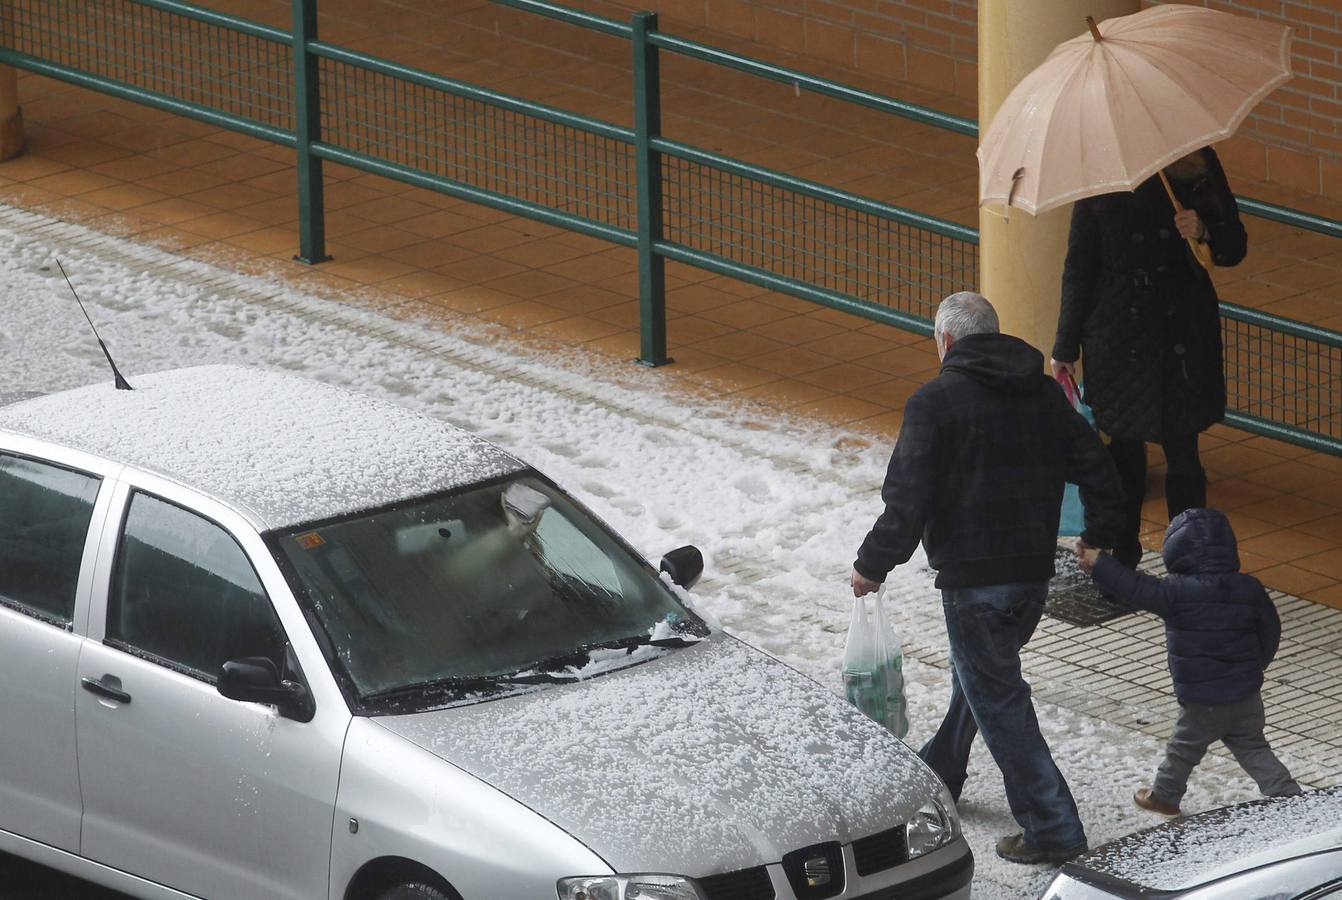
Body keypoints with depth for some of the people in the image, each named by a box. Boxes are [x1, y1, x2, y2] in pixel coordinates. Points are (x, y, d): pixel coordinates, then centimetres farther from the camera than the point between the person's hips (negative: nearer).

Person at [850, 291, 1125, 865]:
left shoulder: (936, 402, -12)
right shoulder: (1045, 395, 8)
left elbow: (907, 501, -15)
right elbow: (1096, 470, 8)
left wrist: (872, 566, -5)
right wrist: (1100, 543, 21)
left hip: (974, 579, -7)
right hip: (1035, 573, 7)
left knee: (998, 700, -1)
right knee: (975, 675, 27)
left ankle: (1052, 828, -3)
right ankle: (939, 775, 46)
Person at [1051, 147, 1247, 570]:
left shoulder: (1198, 163, -2)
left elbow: (1235, 248, 4)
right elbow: (1080, 267, 3)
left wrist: (1204, 232, -19)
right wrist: (1065, 347, 7)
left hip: (1184, 337, 0)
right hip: (1118, 340, 0)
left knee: (1182, 456, 1)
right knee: (1124, 448, 10)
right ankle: (1122, 557, 28)